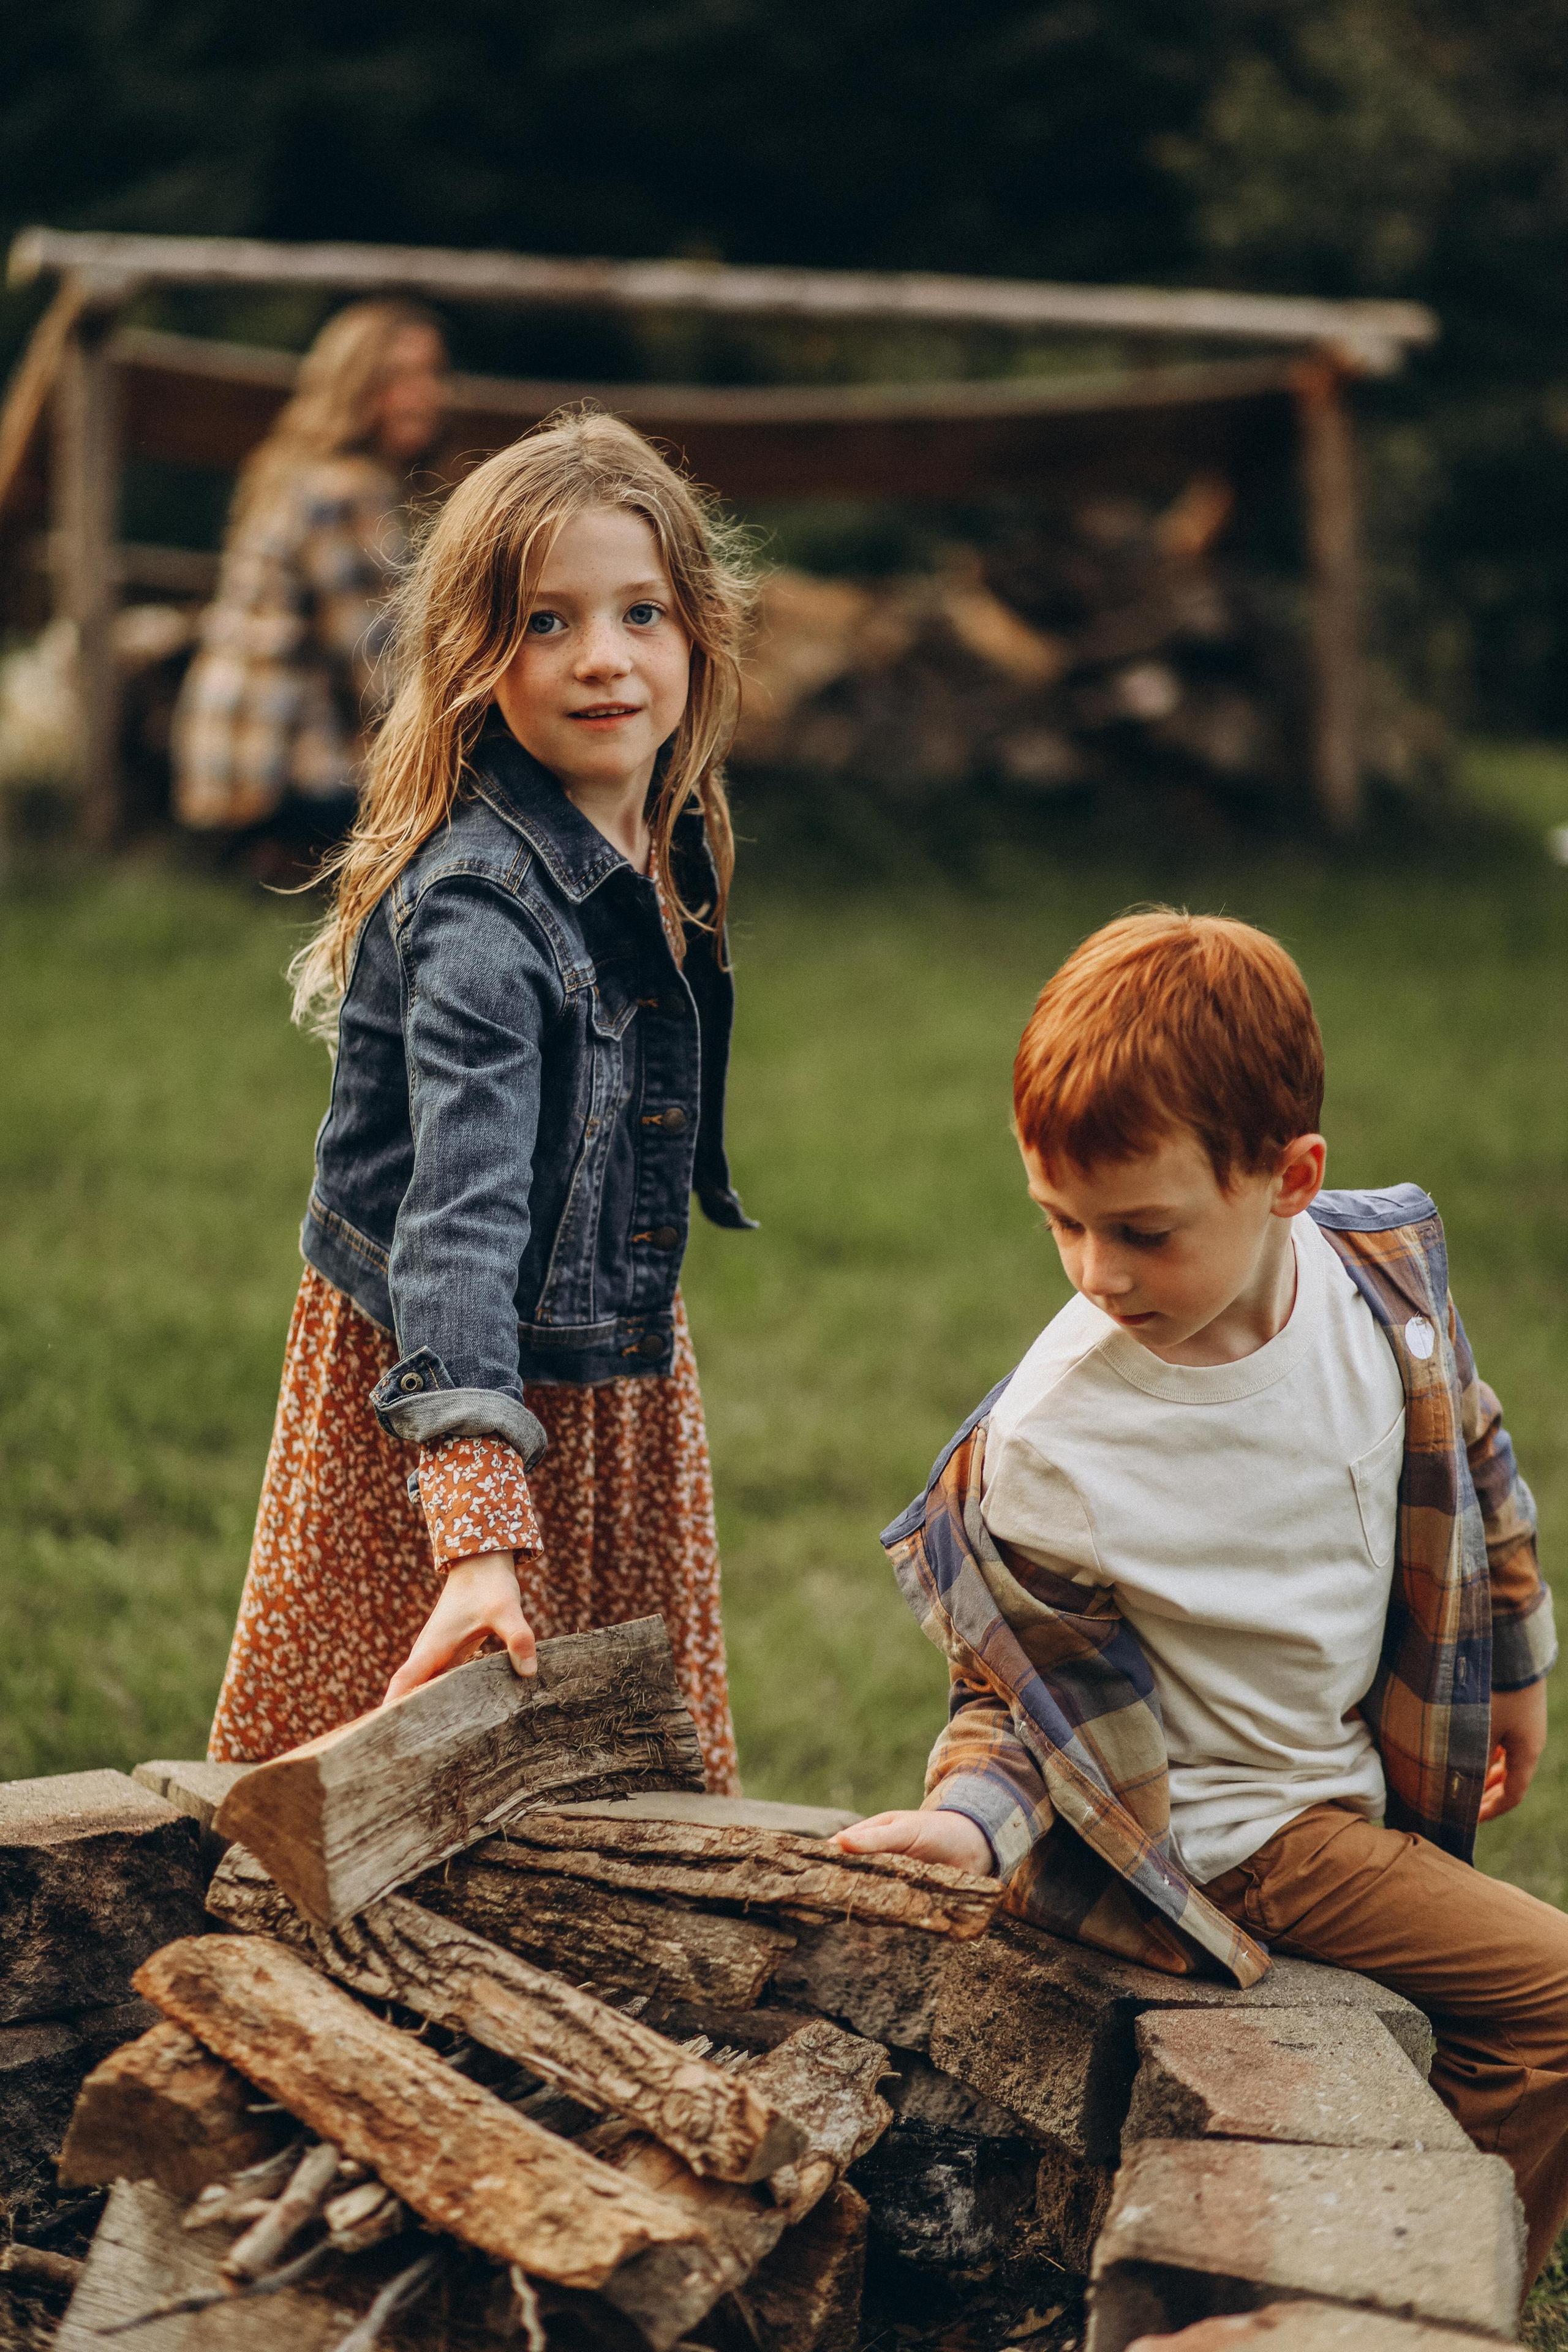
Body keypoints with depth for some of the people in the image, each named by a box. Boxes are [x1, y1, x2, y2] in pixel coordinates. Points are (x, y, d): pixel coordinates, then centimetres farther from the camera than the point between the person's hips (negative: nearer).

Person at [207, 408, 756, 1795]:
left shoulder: (668, 850, -1)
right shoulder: (482, 910, -27)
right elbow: (461, 1214, -37)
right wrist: (480, 1530, -47)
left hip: (620, 1379, 8)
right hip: (450, 1388, -8)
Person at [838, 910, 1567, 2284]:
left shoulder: (1379, 1270, -14)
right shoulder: (1044, 1450, -27)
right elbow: (1023, 1692, -12)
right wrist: (976, 1815, -32)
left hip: (1372, 1747, 7)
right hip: (1243, 1821, -7)